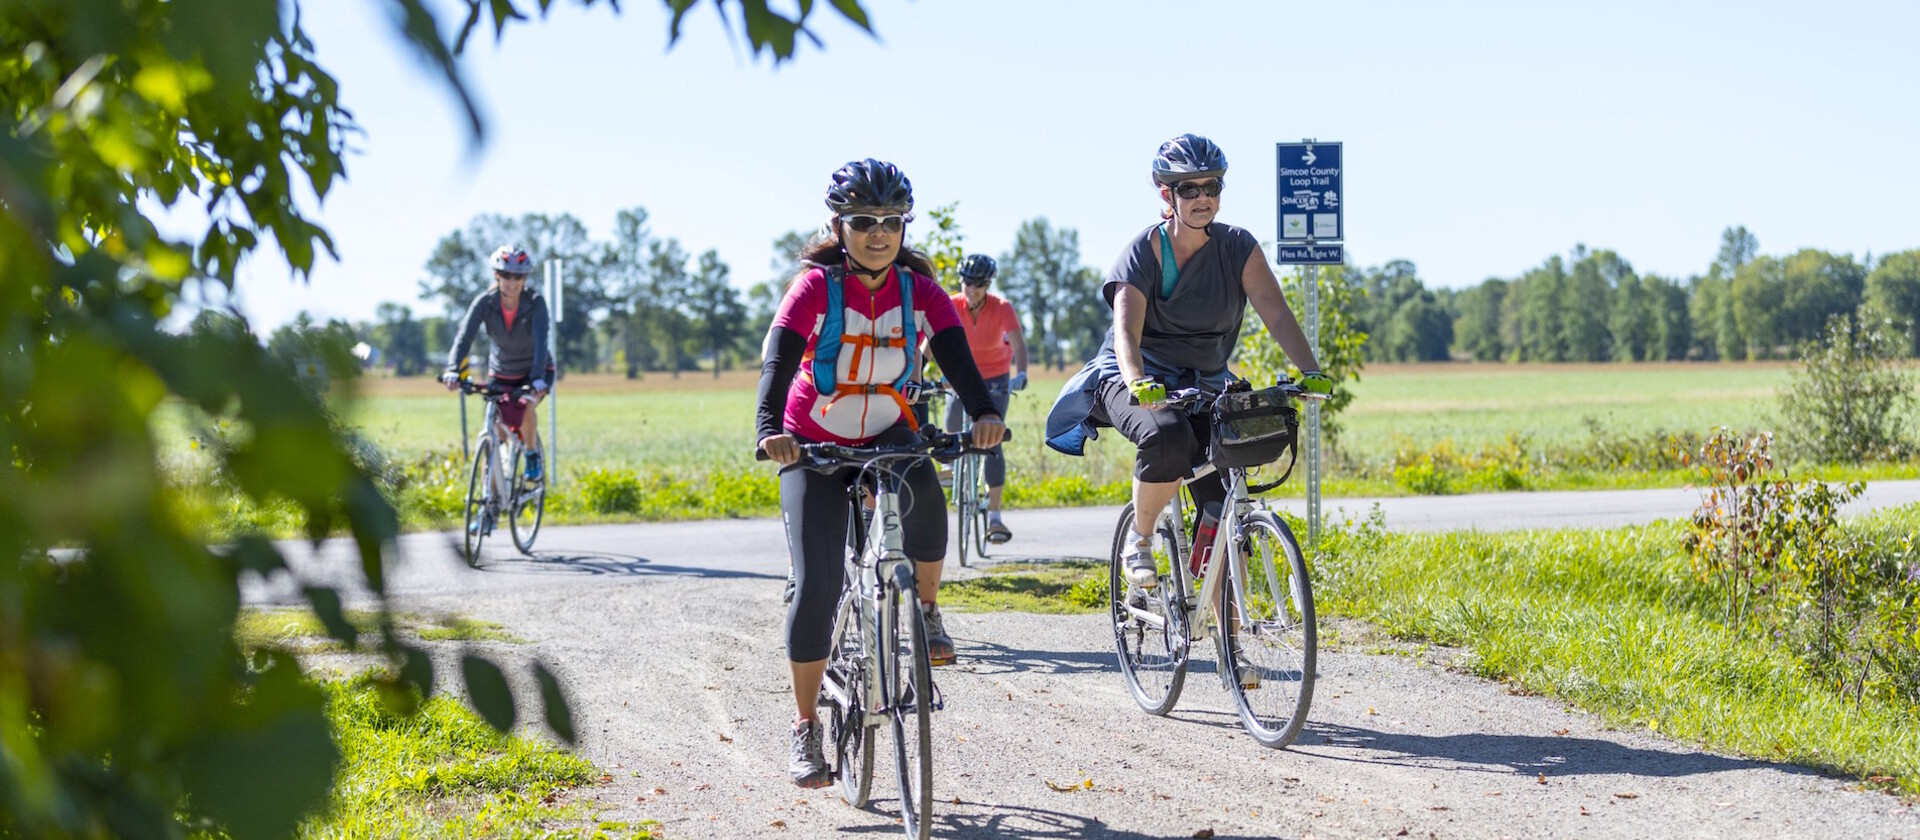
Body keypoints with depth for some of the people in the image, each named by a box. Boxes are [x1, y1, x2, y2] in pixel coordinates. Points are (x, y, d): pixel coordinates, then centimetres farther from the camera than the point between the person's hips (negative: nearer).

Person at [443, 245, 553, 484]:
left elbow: (541, 341, -34)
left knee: (525, 408, -32)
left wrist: (537, 379, -49)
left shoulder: (535, 303, -22)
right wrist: (453, 370, -45)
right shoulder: (485, 302, -18)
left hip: (535, 372, -2)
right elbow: (465, 336, -29)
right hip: (500, 375, 2)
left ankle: (532, 454, -4)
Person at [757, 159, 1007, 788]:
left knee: (925, 497, -34)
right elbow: (778, 359, -31)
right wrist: (770, 429, -50)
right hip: (815, 445, -1)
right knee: (818, 586, -11)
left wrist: (984, 411, -44)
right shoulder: (816, 287, -19)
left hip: (887, 434, 2)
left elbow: (955, 353, -23)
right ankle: (805, 727, 4)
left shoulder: (918, 290, -11)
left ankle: (927, 610, -6)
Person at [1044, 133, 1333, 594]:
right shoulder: (1143, 251, -15)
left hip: (1204, 384, 3)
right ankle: (1140, 543, -14)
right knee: (1168, 436, -38)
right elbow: (1126, 331, -28)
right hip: (1136, 382, -3)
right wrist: (1139, 384, -49)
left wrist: (1310, 372, -33)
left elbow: (1278, 314, -16)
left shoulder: (1238, 248, -6)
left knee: (1225, 514, -9)